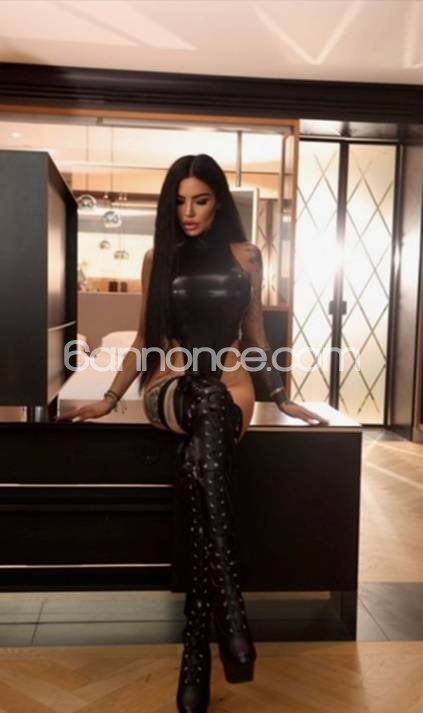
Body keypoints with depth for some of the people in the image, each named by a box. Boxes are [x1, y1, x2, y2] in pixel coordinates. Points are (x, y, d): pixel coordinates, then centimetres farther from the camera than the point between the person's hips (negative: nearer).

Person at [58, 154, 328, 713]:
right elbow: (146, 338, 16)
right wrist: (109, 398, 13)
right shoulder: (158, 257, 14)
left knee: (198, 462, -33)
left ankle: (196, 654, -25)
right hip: (170, 388, 0)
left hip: (228, 389, 0)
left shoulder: (244, 256, 11)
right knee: (210, 411, -37)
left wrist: (281, 396, 13)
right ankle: (230, 614, -33)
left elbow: (254, 333, 16)